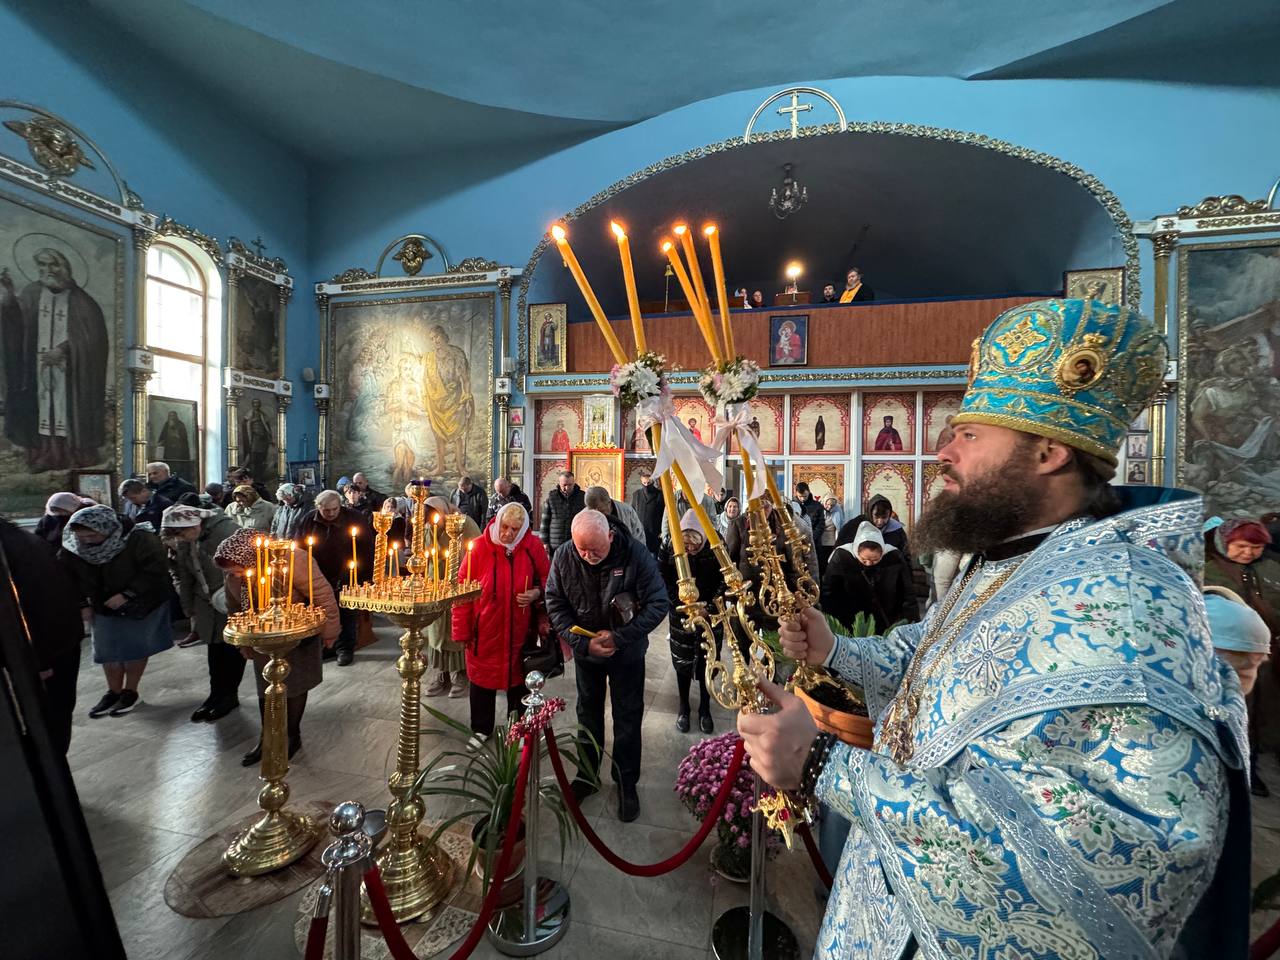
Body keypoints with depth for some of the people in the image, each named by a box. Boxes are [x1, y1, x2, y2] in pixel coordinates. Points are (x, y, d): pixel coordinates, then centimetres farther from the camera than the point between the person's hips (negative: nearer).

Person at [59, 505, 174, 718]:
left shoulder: (138, 539, -26)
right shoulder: (72, 548, -9)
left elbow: (156, 570, -25)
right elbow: (67, 577, 6)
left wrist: (126, 595, -27)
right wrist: (82, 604, 1)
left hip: (142, 604, -4)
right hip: (104, 608, 4)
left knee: (136, 649, 8)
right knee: (108, 652, 10)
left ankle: (130, 692, 25)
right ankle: (114, 692, 28)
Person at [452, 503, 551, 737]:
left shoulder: (533, 547, -8)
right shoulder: (479, 547, -12)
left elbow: (547, 579, 6)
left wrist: (537, 593, -16)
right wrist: (462, 630, -6)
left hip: (520, 631, 1)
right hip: (484, 630, -1)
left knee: (518, 677, 16)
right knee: (482, 677, 15)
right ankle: (481, 729, 38)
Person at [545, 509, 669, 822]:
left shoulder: (636, 556, -26)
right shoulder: (563, 557, -19)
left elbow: (658, 604, -21)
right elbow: (555, 606, -11)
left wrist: (619, 638, -25)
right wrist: (582, 642, -21)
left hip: (627, 652, -2)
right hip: (585, 650, 2)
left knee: (628, 717, 11)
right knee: (588, 713, 20)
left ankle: (627, 781, 32)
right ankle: (587, 773, 42)